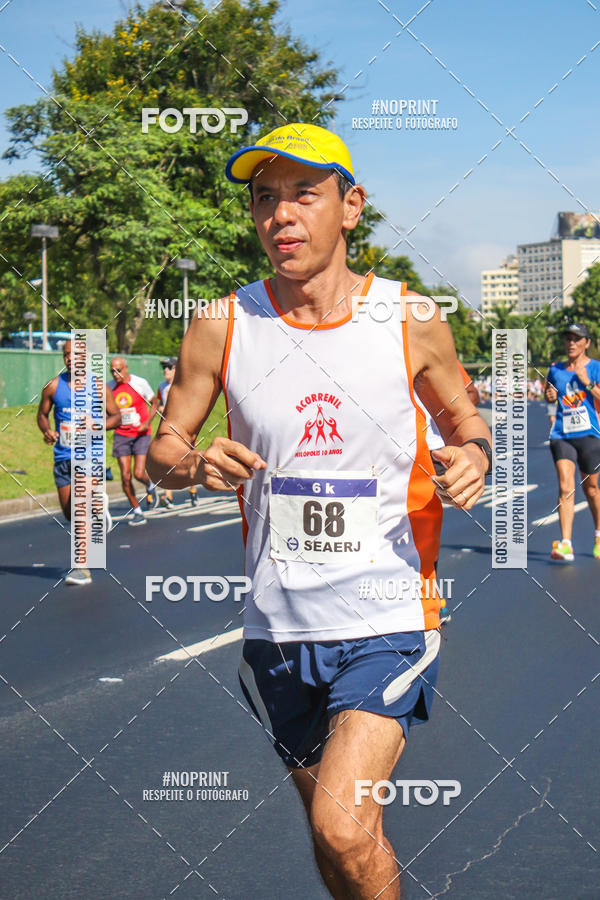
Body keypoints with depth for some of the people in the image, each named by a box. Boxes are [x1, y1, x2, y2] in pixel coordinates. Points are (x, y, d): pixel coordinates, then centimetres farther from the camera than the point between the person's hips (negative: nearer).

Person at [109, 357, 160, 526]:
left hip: (141, 434, -3)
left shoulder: (140, 383, -9)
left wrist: (148, 422, -11)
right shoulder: (109, 388, 0)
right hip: (121, 435, 3)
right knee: (125, 477, -3)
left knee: (138, 474, -12)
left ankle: (150, 487, 24)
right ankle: (136, 511, 11)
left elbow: (155, 403, 3)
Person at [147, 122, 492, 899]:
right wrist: (194, 464, -16)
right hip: (278, 624, 3)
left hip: (386, 619, -2)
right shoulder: (220, 329, -3)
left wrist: (472, 457, -12)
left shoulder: (412, 321, -4)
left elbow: (461, 417, 12)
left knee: (345, 829, -18)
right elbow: (163, 449, 7)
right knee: (329, 830, 17)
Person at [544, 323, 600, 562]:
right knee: (565, 487, -13)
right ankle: (565, 545, -20)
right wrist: (549, 396, 2)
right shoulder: (555, 369, 8)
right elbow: (547, 394, 24)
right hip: (561, 435, 1)